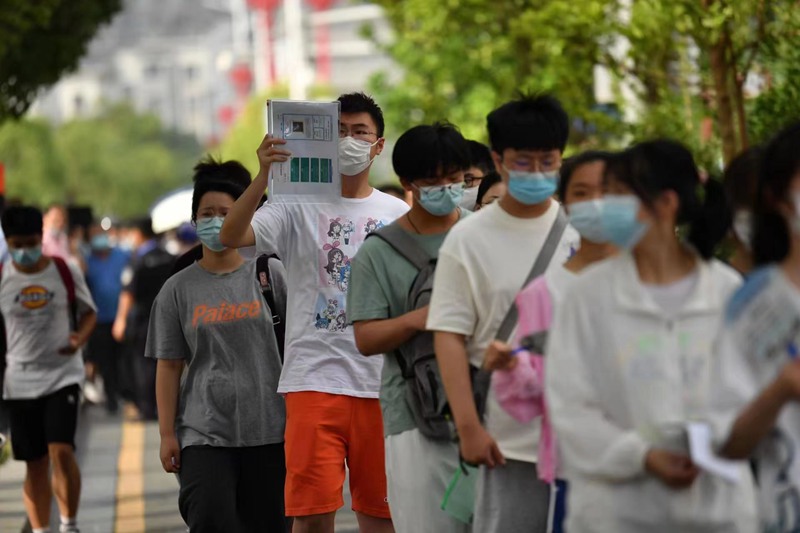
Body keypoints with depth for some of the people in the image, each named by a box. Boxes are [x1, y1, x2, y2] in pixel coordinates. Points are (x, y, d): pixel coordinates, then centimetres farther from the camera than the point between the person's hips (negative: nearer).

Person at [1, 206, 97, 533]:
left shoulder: (65, 272, -4)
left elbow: (89, 313, 6)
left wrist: (79, 338, -14)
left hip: (62, 374, -2)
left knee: (62, 451, -16)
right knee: (35, 464, 6)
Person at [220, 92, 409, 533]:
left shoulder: (398, 214, 11)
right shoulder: (298, 207, 1)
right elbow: (230, 236, -16)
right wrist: (264, 177, -30)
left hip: (381, 381, 3)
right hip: (314, 379, -3)